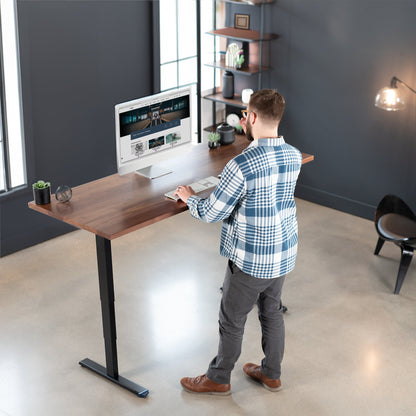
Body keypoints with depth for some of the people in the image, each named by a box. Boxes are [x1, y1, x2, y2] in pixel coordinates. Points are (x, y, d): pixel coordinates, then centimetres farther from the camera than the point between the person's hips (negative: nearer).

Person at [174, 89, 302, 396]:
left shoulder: (241, 165, -29)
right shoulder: (294, 157, -6)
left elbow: (211, 214, -19)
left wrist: (190, 198, 1)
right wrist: (252, 136, 13)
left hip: (251, 261, -7)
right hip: (284, 254, 7)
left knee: (232, 321, 13)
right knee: (272, 312, 24)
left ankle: (218, 379, 32)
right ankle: (271, 373, 41)